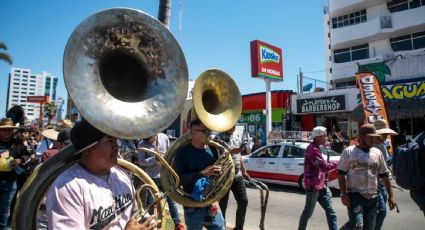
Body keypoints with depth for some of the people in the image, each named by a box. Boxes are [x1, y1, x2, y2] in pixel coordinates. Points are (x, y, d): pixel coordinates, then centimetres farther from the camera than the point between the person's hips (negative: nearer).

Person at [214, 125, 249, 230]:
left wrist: (243, 170, 20)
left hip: (238, 176, 7)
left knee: (243, 201, 10)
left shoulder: (237, 136, 10)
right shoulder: (219, 137, -12)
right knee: (222, 205, 4)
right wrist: (231, 151, -34)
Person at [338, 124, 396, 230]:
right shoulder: (349, 152, -6)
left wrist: (390, 195, 10)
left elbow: (384, 175, 14)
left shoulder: (377, 153, 8)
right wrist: (343, 194, -13)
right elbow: (341, 174, -7)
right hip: (355, 195, -5)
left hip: (372, 197, 6)